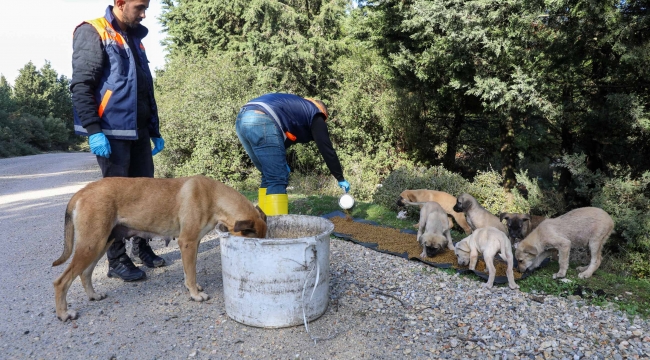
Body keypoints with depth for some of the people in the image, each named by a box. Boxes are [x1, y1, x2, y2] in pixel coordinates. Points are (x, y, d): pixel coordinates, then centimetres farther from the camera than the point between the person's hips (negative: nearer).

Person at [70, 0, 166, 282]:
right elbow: (80, 85, -13)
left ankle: (141, 246, 25)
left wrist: (155, 131, 18)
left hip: (138, 131, 7)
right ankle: (117, 260, 8)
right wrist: (93, 130, -21)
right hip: (112, 132, -7)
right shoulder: (92, 32, -4)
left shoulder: (135, 38, 18)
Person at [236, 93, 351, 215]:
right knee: (278, 179, -4)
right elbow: (326, 149, 11)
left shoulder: (295, 106, 36)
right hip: (261, 123, -8)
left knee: (269, 176, 16)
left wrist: (281, 161, 28)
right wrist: (340, 178, 17)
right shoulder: (315, 116, 15)